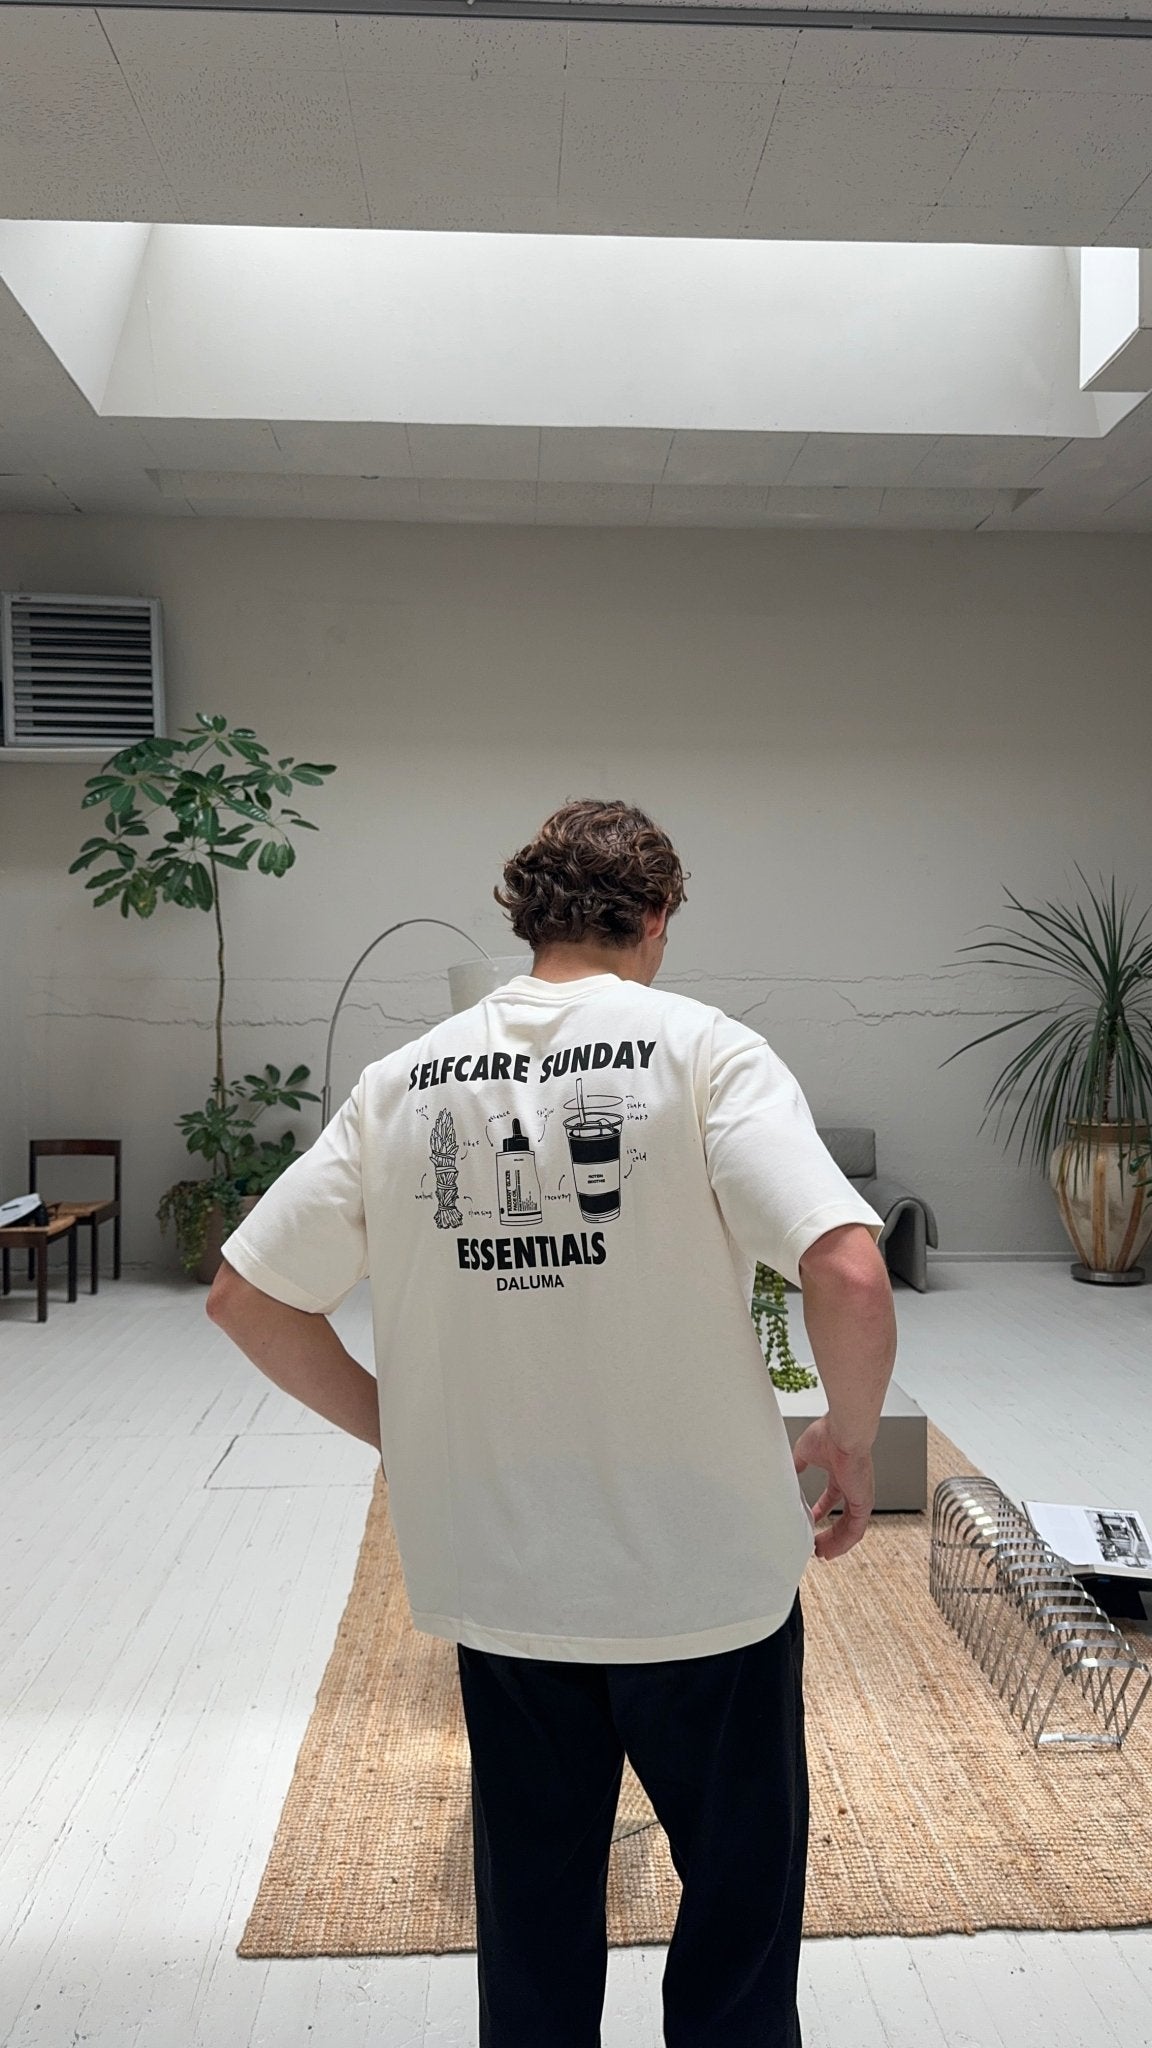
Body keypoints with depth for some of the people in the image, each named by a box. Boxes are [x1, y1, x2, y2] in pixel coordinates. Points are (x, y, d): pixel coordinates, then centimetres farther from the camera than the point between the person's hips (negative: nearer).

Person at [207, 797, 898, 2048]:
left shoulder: (404, 1079, -2)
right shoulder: (701, 1049, -13)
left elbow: (245, 1298, 1)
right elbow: (848, 1274, -24)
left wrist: (402, 1431, 9)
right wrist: (851, 1443, -6)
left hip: (494, 1579, 3)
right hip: (702, 1569, -3)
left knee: (533, 1910, 24)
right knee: (741, 1895, 22)